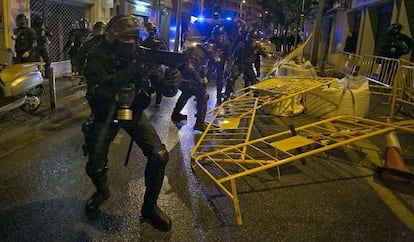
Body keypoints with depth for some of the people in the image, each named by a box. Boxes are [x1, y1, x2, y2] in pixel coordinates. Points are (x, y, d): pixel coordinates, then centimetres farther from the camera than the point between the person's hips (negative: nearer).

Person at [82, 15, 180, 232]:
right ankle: (102, 191, 38)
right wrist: (130, 71, -42)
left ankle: (149, 208, 10)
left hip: (133, 112, 2)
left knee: (159, 155, -11)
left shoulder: (139, 54, -7)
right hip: (106, 114, -1)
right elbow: (98, 88, -32)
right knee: (96, 166, -2)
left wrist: (169, 79, -34)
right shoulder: (98, 55, -15)